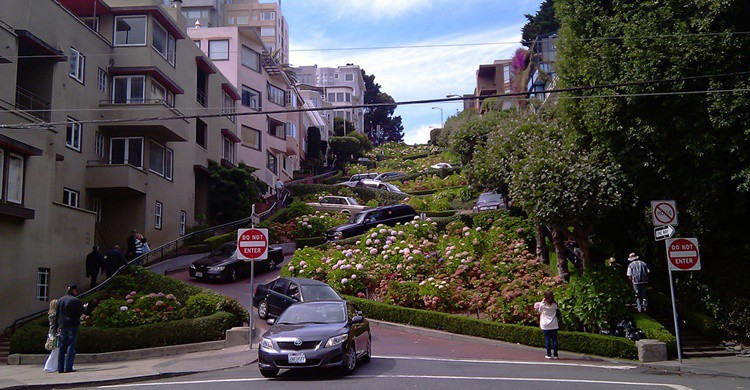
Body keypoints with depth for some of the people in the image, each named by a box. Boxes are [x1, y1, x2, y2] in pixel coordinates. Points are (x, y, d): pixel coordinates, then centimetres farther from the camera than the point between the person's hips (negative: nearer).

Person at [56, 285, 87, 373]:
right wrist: (84, 307, 13)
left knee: (62, 347, 10)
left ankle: (60, 368, 11)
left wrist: (58, 326, 20)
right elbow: (83, 312, -8)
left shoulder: (59, 301, 12)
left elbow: (57, 314, 16)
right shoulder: (76, 301, -10)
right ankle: (68, 367, -8)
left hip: (62, 326, 6)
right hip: (72, 325, -6)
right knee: (71, 346, -4)